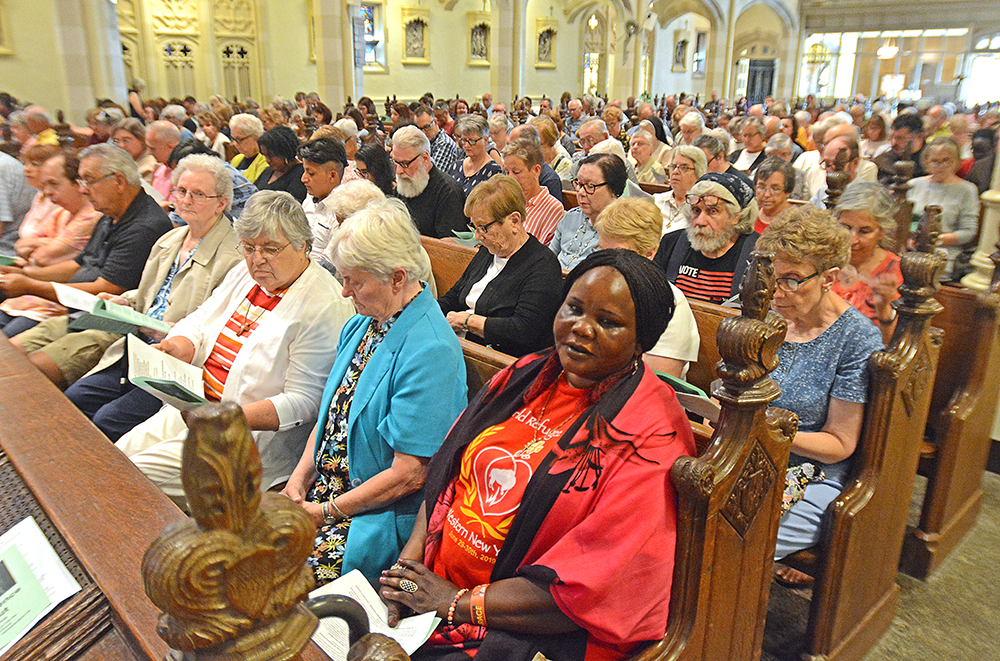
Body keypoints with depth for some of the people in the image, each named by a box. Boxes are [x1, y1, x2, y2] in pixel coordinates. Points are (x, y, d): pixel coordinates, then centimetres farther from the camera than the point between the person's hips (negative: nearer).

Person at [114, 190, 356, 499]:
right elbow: (199, 320, 18)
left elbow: (305, 401, -20)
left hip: (257, 434, -8)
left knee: (136, 475, -15)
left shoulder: (324, 307, -18)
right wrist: (182, 344, -7)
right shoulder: (244, 274, 8)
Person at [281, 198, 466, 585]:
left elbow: (409, 475, -22)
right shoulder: (361, 324, 7)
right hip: (321, 493, 8)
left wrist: (324, 513, -14)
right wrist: (299, 480, 1)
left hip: (383, 517, -8)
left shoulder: (430, 352, -22)